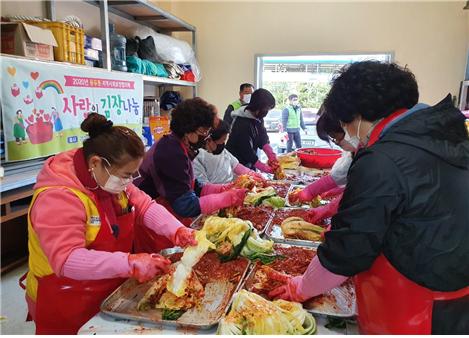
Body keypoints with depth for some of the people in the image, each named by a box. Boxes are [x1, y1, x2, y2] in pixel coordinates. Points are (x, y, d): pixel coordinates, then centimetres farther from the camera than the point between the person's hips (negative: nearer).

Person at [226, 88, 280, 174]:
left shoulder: (258, 117, -1)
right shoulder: (243, 124, -27)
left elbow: (263, 139, -1)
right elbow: (247, 153, -25)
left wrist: (272, 156, -17)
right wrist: (267, 169, -23)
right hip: (237, 166, -8)